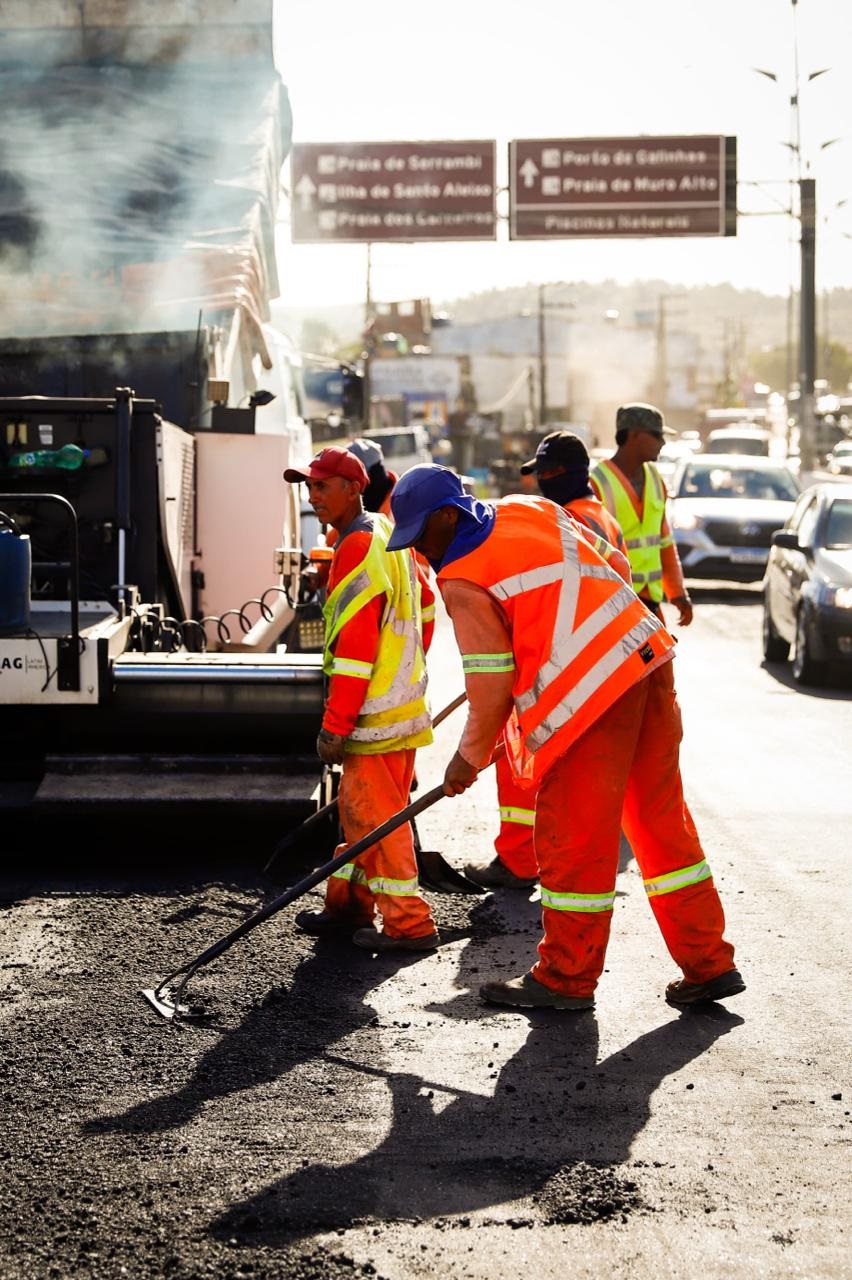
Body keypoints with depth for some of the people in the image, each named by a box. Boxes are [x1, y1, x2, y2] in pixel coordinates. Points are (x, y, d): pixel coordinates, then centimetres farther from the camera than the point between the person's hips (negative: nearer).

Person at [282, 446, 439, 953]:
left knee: (378, 816, -4)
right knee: (359, 810, 18)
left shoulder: (358, 547, -18)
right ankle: (350, 906, 28)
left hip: (377, 715, -10)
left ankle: (409, 924, 2)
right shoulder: (386, 535, 13)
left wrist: (335, 726, -20)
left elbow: (354, 644, -22)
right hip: (400, 700, 10)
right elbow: (424, 606, 21)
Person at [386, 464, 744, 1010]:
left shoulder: (464, 581, -8)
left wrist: (470, 758, 8)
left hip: (592, 694, -9)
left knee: (574, 840, 3)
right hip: (646, 661, 9)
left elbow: (491, 685, -7)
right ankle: (708, 964, 21)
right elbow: (612, 567, 21)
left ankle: (566, 980, 15)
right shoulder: (529, 511, 14)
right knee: (661, 820, 15)